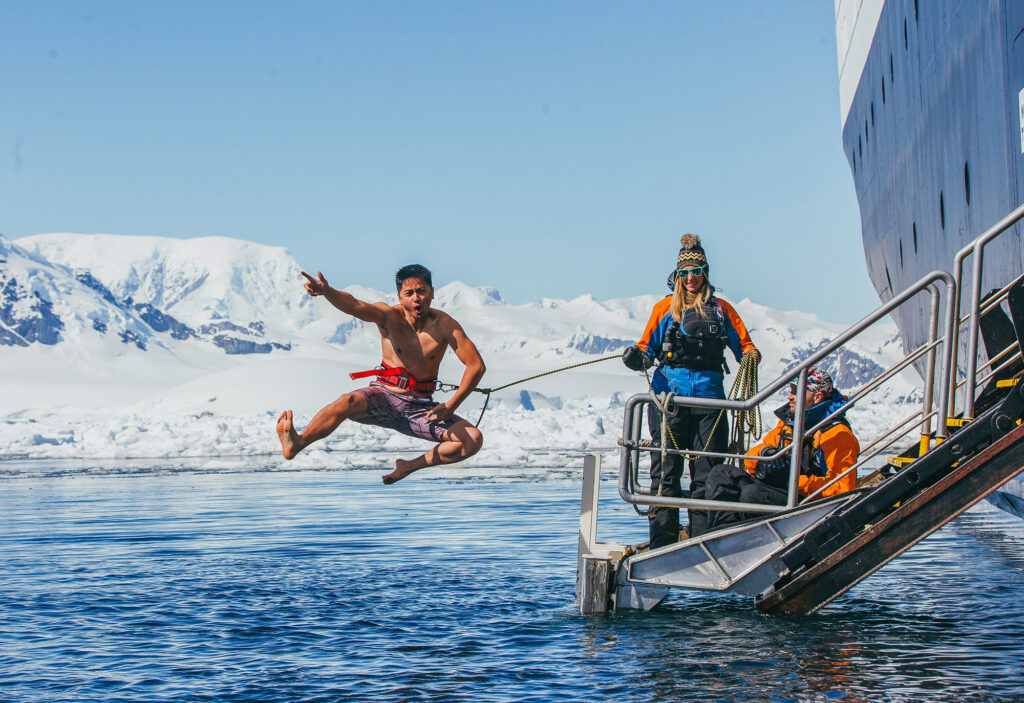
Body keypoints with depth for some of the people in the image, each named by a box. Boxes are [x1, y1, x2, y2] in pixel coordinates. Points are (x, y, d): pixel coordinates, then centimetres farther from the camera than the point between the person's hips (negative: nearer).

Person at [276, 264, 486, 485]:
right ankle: (295, 444, -48)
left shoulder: (444, 325, -6)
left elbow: (476, 365, -7)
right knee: (349, 402, -34)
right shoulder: (389, 316, -8)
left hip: (420, 408, 2)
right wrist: (326, 291, -50)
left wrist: (451, 406, -16)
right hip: (385, 398, -2)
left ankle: (410, 466, -3)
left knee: (473, 440, -17)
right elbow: (355, 306, -28)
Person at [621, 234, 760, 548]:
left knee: (707, 474, 1)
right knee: (666, 471, -3)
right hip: (669, 396, -1)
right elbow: (648, 348, 11)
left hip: (709, 399, 1)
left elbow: (744, 345, 15)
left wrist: (751, 356, -8)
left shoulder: (721, 310, 14)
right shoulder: (665, 309, 12)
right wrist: (636, 357, -11)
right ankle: (662, 548, -1)